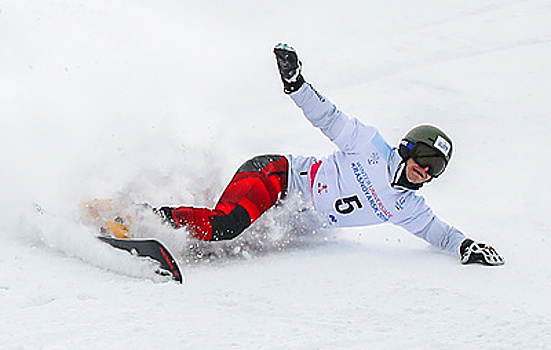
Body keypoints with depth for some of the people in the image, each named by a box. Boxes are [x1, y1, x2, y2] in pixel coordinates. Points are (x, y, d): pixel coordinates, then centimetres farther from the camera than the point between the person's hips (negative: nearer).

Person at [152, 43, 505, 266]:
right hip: (275, 172, -6)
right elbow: (329, 118, -4)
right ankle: (157, 218, -17)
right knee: (224, 223, -31)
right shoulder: (373, 146, -7)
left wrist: (466, 245, -5)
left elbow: (439, 232, 15)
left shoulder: (407, 208, 8)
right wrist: (295, 82, -18)